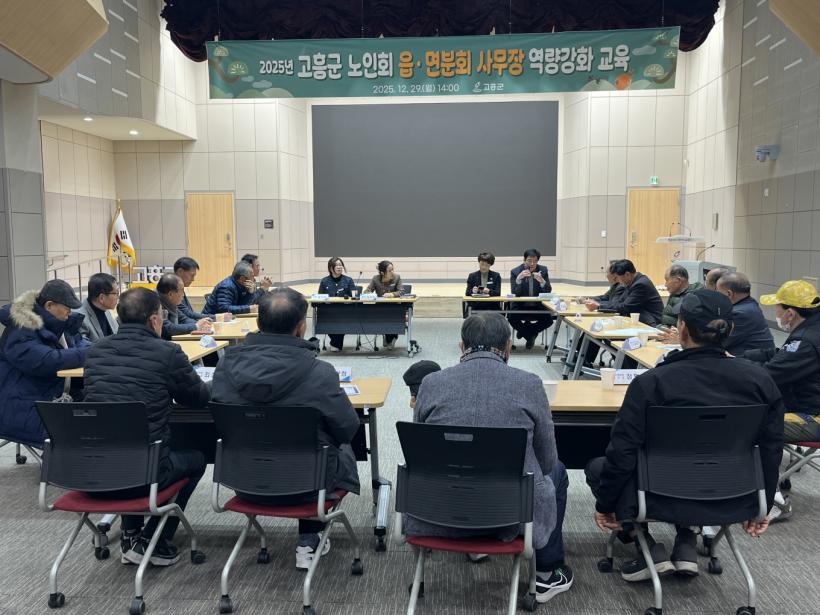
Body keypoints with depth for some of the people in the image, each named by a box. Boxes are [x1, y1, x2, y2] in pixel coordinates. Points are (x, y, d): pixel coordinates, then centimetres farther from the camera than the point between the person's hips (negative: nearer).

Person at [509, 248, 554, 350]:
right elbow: (514, 294, -14)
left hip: (538, 306, 2)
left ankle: (524, 330, 4)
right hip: (520, 306, -1)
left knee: (549, 319, -25)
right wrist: (518, 278, -30)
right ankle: (530, 335, 0)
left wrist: (541, 281, -26)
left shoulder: (543, 270, -1)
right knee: (511, 318, -30)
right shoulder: (515, 272, -6)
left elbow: (548, 291, -6)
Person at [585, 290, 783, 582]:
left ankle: (650, 549, 7)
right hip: (734, 500, 5)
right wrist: (759, 507, 18)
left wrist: (604, 505, 2)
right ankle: (686, 545, 20)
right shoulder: (760, 380, -9)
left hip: (670, 500, -4)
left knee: (598, 466, 21)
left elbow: (622, 454, -15)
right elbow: (772, 450, 2)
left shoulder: (650, 383, -21)